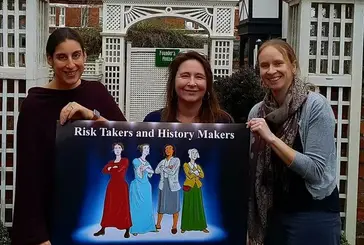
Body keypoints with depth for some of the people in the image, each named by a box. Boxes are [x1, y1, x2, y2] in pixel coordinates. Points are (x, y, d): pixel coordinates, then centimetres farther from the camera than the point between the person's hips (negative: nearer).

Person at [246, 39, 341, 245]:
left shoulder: (316, 106, -14)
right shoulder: (258, 111, 1)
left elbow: (316, 170, -21)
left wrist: (271, 138, -24)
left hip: (314, 216, -5)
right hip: (273, 213, 5)